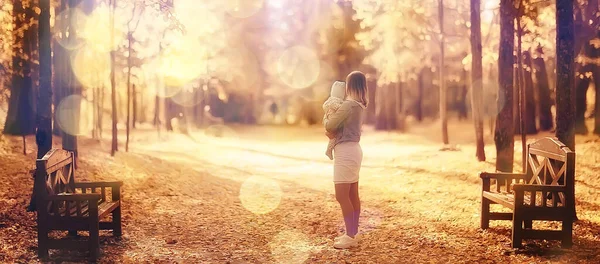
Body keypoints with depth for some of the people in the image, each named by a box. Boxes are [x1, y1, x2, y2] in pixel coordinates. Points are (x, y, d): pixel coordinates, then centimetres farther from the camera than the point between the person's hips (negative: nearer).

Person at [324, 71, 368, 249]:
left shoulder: (349, 104, -18)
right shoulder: (360, 105, 12)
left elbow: (329, 125, -15)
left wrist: (330, 128, 7)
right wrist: (333, 132, 0)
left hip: (345, 152, -10)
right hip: (353, 149, 10)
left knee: (342, 196, -7)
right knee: (353, 195, 12)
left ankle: (350, 236, -4)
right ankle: (353, 234, 18)